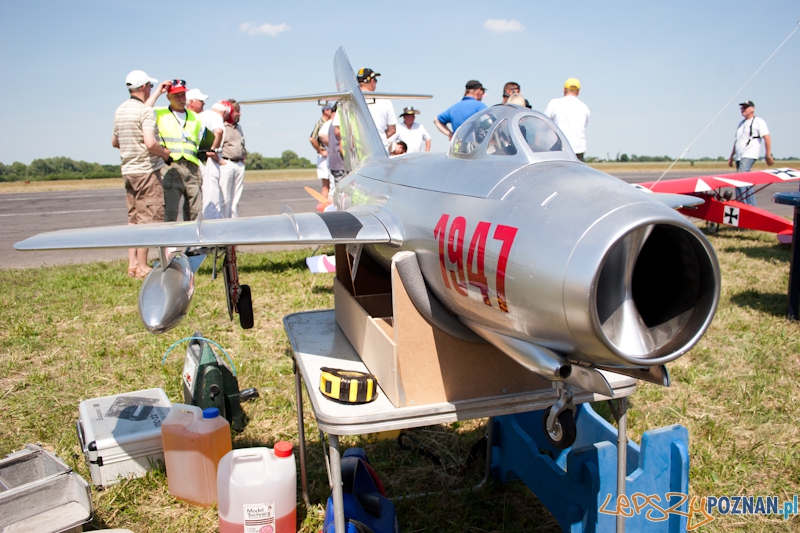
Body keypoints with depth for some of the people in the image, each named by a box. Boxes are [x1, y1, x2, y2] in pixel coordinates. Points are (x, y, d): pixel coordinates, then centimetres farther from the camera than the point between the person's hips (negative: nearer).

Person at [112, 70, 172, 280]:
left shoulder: (120, 110, 13)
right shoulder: (145, 110, -13)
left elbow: (114, 141, 22)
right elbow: (150, 142, -24)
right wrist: (164, 152, -7)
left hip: (128, 170, 8)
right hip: (147, 170, -8)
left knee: (134, 218, 13)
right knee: (148, 218, -4)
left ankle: (132, 264, 16)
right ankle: (142, 267, -2)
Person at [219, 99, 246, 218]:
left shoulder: (238, 127, 20)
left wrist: (243, 158, 18)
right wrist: (219, 160, -15)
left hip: (239, 165, 7)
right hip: (226, 164, -7)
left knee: (236, 199, 8)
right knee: (225, 199, -6)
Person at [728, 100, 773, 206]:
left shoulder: (758, 121, -2)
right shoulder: (741, 123, 22)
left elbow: (767, 138, -8)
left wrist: (768, 155, -14)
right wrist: (731, 157, 23)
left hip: (749, 156, -8)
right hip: (739, 156, 8)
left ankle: (742, 204, -20)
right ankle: (751, 205, 13)